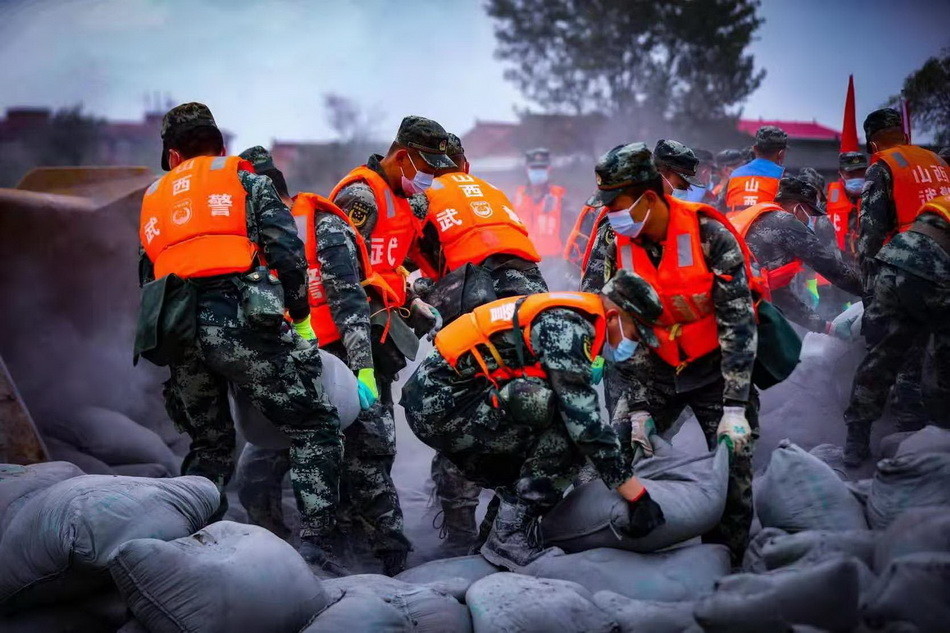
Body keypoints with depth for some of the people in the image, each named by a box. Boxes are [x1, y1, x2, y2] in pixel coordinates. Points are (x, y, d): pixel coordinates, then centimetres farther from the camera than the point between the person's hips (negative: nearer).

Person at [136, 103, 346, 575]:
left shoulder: (153, 198, 28)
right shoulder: (243, 178, 13)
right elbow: (287, 252, -1)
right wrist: (300, 319, 9)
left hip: (176, 331, 5)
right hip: (240, 320, -5)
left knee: (209, 446, 23)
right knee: (314, 427, 2)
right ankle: (314, 541, -12)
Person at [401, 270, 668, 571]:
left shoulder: (568, 320, 14)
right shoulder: (568, 326, -16)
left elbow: (580, 409, 25)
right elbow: (583, 420, -23)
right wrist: (637, 495, -21)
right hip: (444, 403, -11)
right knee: (563, 435, -19)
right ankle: (510, 537, -16)